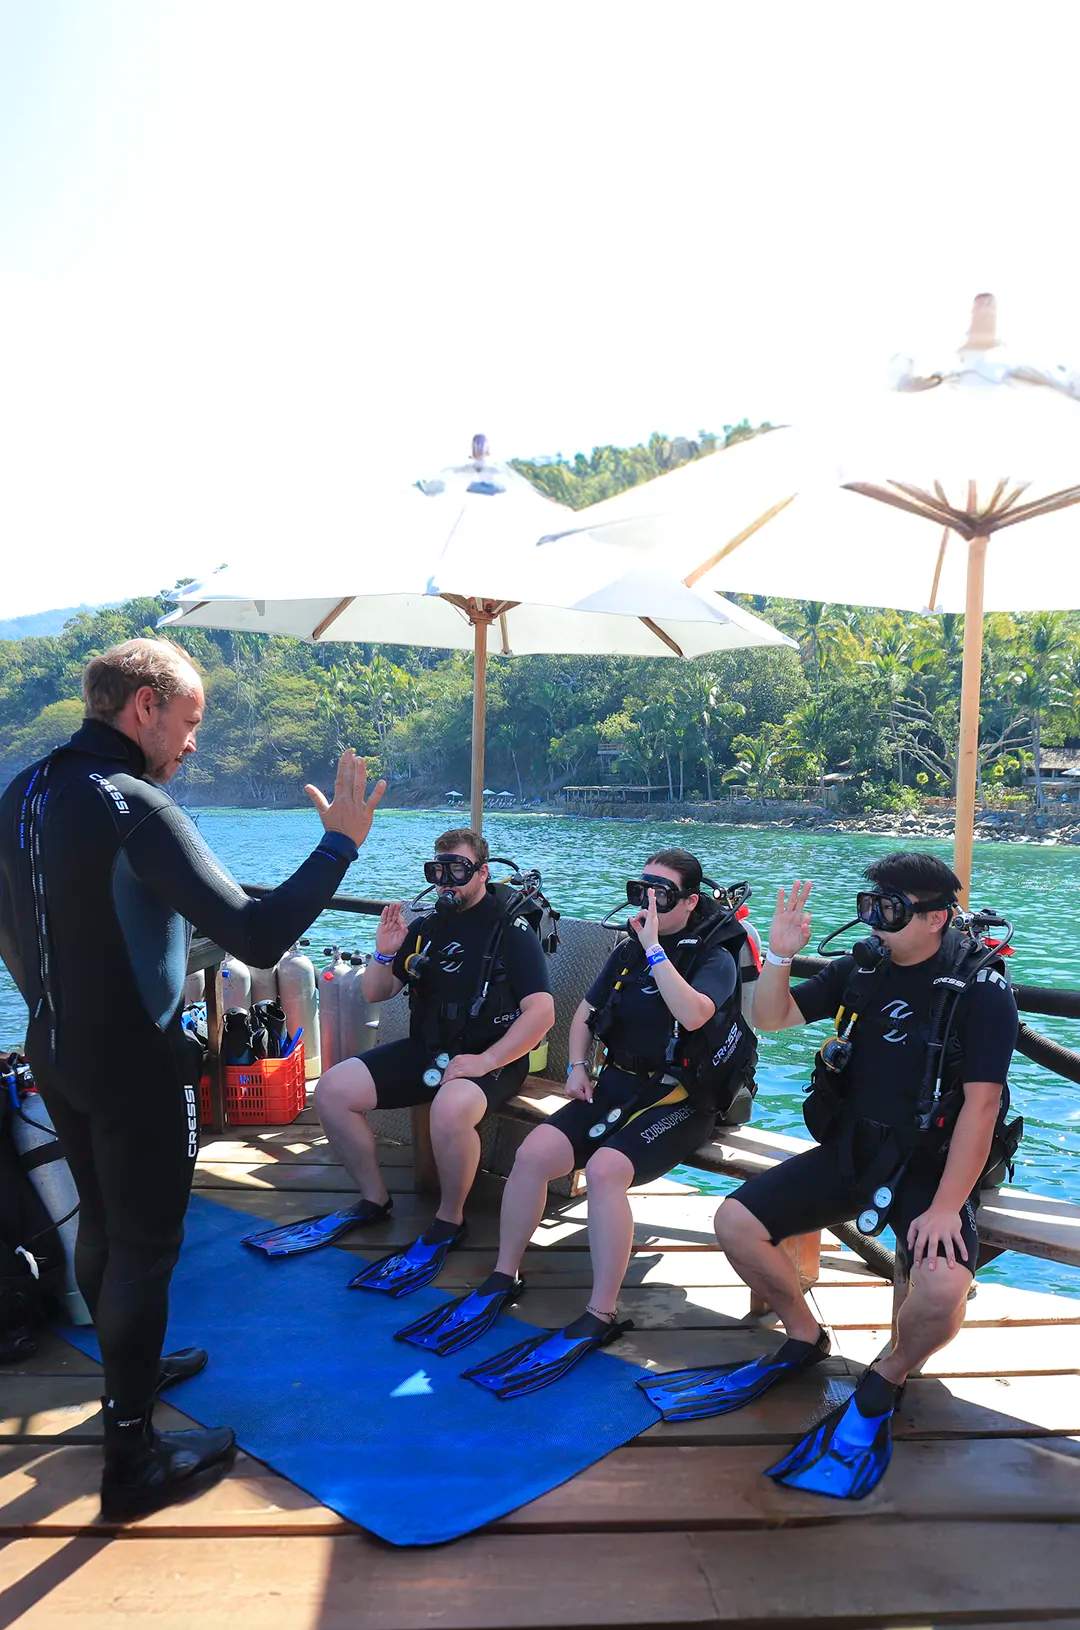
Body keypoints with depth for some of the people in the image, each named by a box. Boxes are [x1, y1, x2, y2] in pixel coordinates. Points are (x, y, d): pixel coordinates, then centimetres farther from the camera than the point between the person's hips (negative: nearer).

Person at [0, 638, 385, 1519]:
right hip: (136, 1066, -8)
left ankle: (130, 1368, 46)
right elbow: (257, 935, -31)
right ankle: (133, 1459, 19)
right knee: (145, 1247, 5)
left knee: (103, 1222, 24)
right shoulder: (133, 806, -25)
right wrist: (340, 844, -22)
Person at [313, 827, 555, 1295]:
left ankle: (449, 1222, -12)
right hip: (424, 1050, 6)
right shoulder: (424, 927, 9)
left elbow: (541, 1012, -16)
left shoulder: (511, 931, -7)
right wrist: (385, 954, -7)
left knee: (450, 1108, -38)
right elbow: (375, 994, 14)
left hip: (489, 1058, -6)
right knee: (332, 1090, -10)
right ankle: (374, 1200, 7)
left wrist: (485, 1061, -24)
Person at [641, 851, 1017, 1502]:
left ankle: (884, 1385, 4)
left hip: (932, 1166, -4)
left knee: (942, 1289, -31)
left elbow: (980, 1106, -17)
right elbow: (772, 1017, 4)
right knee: (736, 1222, -8)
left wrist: (946, 1207, -22)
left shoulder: (981, 987, -14)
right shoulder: (862, 967, -1)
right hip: (850, 1149, 5)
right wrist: (780, 956, -15)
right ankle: (805, 1340, 18)